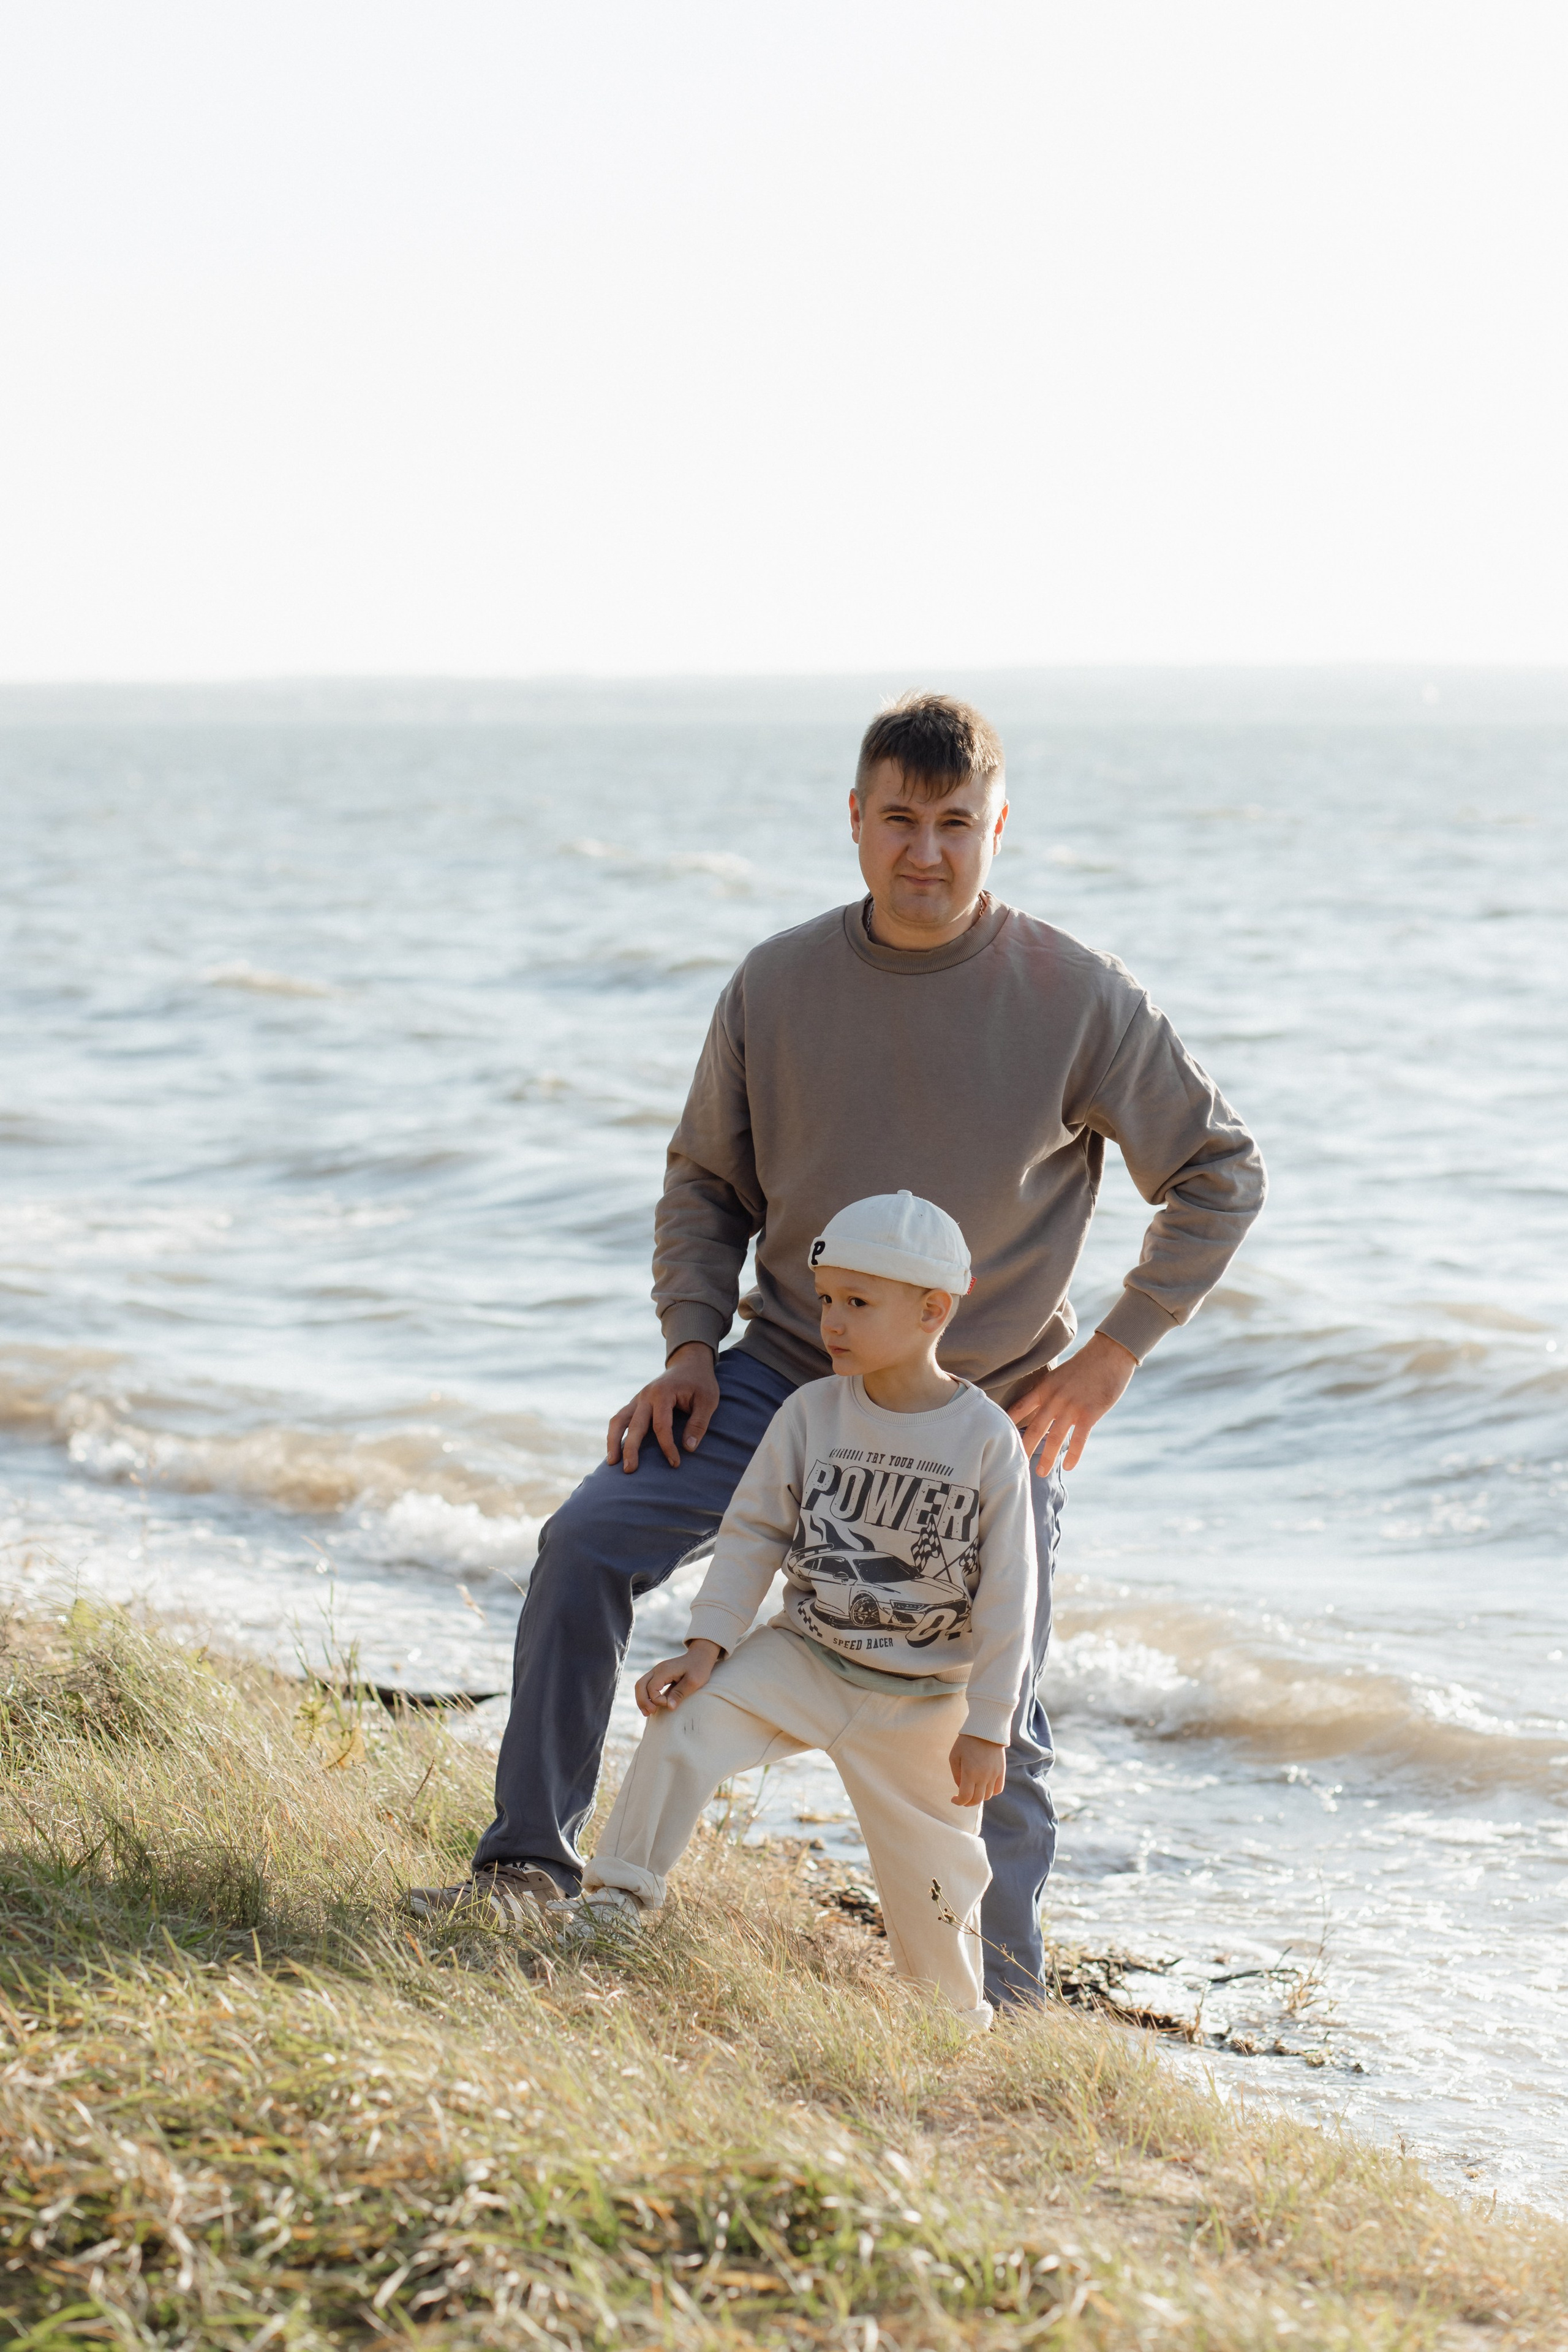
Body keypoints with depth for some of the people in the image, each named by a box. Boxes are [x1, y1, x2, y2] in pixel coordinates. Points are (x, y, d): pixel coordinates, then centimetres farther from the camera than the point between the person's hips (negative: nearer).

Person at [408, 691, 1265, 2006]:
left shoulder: (1077, 999, -11)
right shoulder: (778, 986, -4)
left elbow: (1220, 1176, -3)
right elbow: (707, 1180, 9)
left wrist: (1108, 1360, -8)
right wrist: (691, 1347, -5)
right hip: (785, 1377, 2)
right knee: (587, 1546, -14)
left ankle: (998, 2011, 19)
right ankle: (533, 1863, -3)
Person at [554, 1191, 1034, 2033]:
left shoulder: (988, 1441, -14)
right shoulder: (812, 1413, -7)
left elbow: (1007, 1593, -10)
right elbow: (752, 1532, 1)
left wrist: (986, 1727, -9)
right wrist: (707, 1644, -9)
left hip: (924, 1701, -2)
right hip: (803, 1658, 2)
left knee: (933, 1869, 6)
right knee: (685, 1725, -19)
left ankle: (957, 2017, 30)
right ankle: (618, 1899, -7)